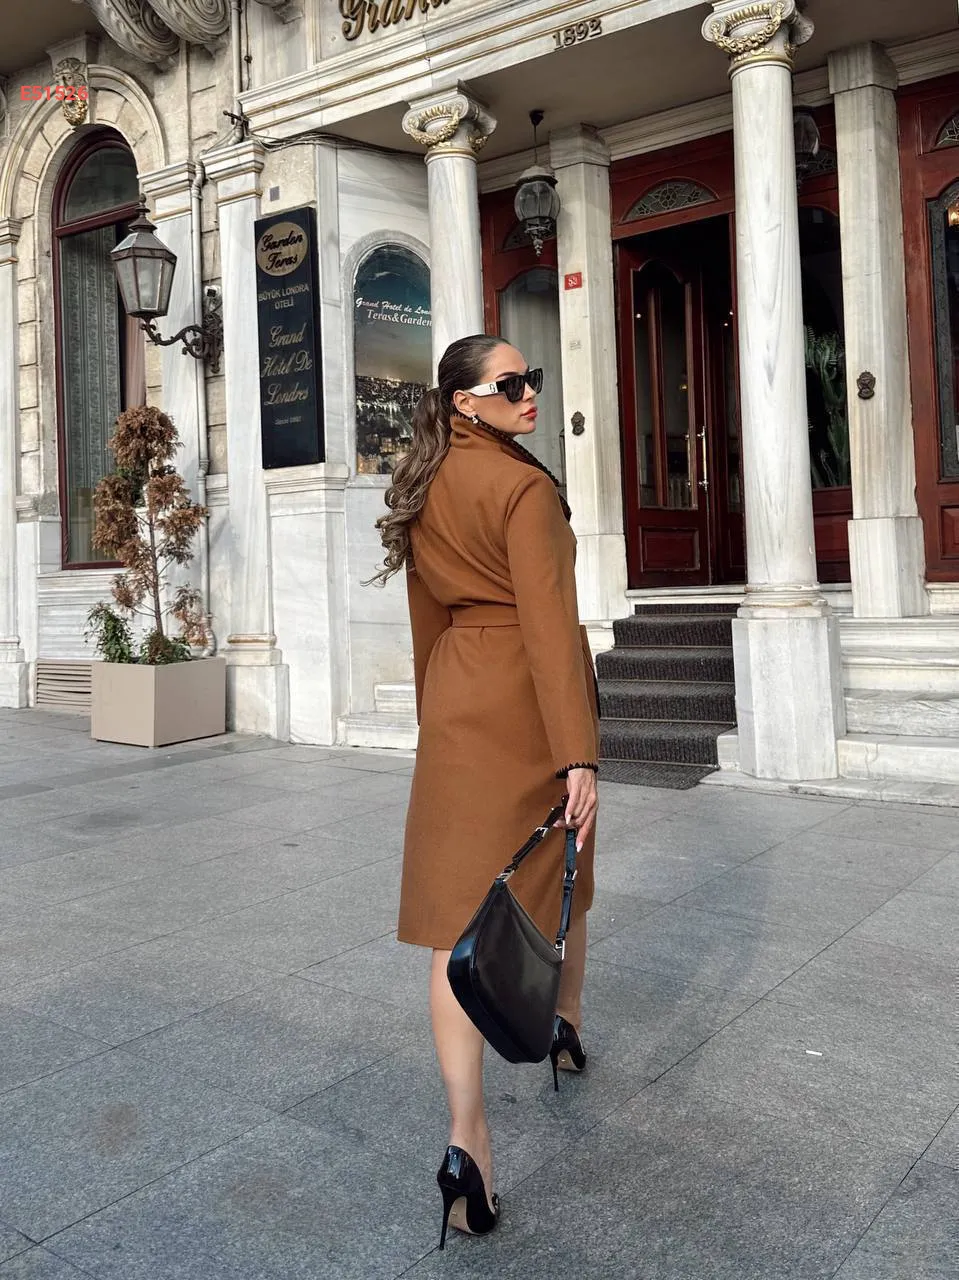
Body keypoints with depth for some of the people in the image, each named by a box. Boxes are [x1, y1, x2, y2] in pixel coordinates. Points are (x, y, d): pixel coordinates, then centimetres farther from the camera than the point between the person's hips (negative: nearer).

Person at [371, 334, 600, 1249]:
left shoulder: (424, 489, 10)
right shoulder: (526, 488, -12)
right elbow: (549, 623, -21)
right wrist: (579, 754, -24)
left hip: (456, 699, 5)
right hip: (528, 702, -4)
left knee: (459, 901, -1)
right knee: (557, 869, 19)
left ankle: (466, 1131, -8)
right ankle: (564, 1029, 43)